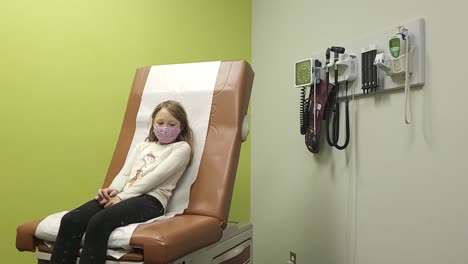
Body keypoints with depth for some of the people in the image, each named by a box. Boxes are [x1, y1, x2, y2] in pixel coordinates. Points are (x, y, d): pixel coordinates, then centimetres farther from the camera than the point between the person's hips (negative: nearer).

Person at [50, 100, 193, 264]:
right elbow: (125, 173, 16)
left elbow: (156, 176, -5)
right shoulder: (141, 146, 29)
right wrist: (113, 190, -8)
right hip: (125, 196, 6)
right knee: (70, 220, -20)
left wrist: (122, 196, -13)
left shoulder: (182, 148, 9)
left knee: (98, 223, -33)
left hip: (150, 200, -6)